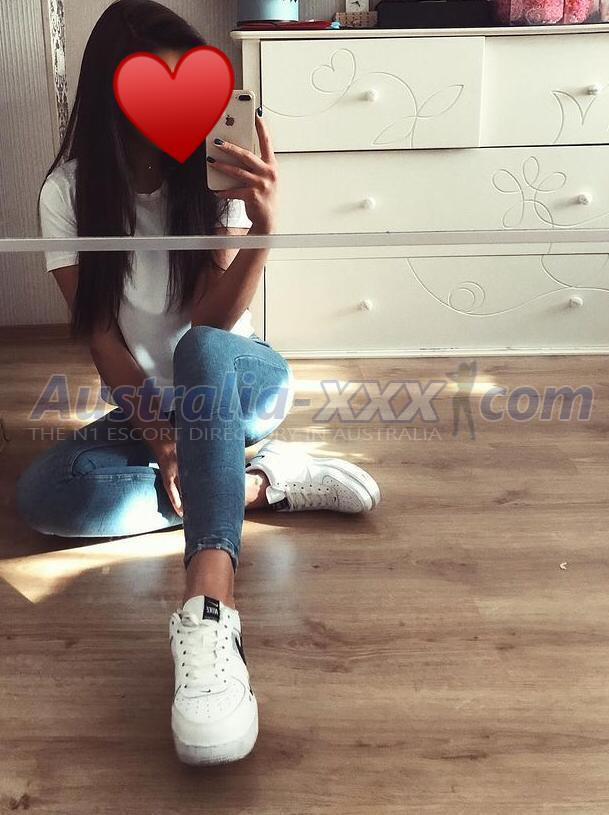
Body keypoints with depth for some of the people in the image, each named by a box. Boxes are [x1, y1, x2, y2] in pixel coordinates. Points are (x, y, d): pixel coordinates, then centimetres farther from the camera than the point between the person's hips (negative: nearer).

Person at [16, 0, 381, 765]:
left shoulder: (214, 174, -9)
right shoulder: (69, 191, -8)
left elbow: (211, 323, -21)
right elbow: (101, 336, -13)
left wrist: (262, 228, -38)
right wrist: (160, 440, -24)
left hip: (236, 380, -1)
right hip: (147, 403, 2)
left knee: (201, 351, -39)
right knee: (44, 495, -27)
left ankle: (208, 608, -56)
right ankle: (265, 480, -20)